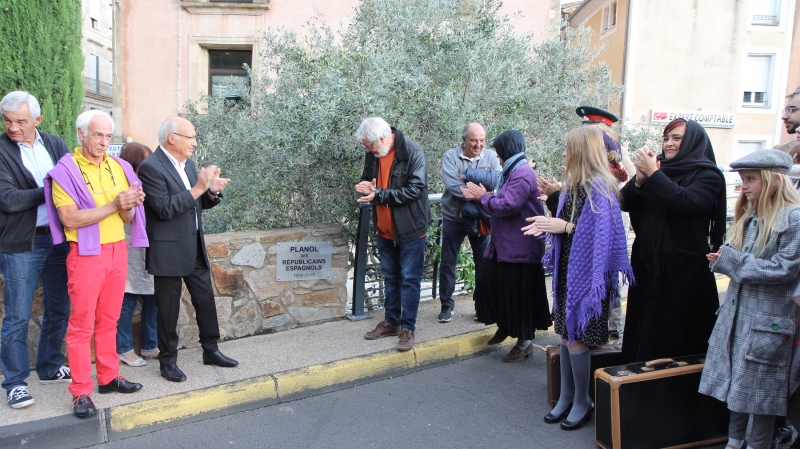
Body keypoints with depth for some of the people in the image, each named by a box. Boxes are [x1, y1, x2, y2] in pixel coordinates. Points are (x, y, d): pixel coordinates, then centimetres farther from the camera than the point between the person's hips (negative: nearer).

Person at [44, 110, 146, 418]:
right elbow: (70, 219, -17)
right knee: (82, 324, 0)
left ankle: (108, 376, 25)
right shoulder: (66, 170, -7)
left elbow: (127, 218, 8)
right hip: (86, 254, -5)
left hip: (118, 251, 5)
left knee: (108, 320, 13)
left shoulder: (119, 167, 7)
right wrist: (113, 205, -21)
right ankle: (81, 392, 8)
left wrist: (130, 205, -14)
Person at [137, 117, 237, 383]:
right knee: (168, 308, 5)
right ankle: (168, 361, 19)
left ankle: (210, 350, 28)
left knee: (206, 300, 13)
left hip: (195, 247, 8)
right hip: (169, 250, -8)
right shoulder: (151, 167, -15)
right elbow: (165, 209, -23)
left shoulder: (188, 164, 10)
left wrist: (212, 192, -7)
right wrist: (198, 188, -25)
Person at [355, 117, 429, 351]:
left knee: (409, 279, 2)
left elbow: (415, 189, -23)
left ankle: (407, 327, 12)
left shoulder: (412, 153, -18)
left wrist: (379, 194, -26)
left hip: (409, 229, -6)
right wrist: (366, 187, -12)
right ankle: (391, 322, 30)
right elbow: (368, 180, 14)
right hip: (384, 229, 7)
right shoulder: (373, 154, 2)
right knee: (390, 277, 17)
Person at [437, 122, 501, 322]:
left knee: (484, 262, 9)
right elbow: (451, 184, -24)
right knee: (448, 263, 7)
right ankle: (446, 305, 21)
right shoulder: (450, 156, -9)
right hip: (453, 217, -1)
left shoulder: (490, 156, -1)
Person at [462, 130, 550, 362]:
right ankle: (505, 326, 33)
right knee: (490, 282, 14)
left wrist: (483, 197, -11)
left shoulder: (523, 174, -18)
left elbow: (508, 205, -26)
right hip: (504, 245, 10)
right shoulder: (513, 172, 16)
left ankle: (525, 341, 15)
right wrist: (478, 197, 4)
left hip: (520, 249, -10)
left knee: (518, 294, 0)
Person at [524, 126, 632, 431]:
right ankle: (567, 396, 27)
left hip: (586, 271, -9)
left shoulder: (598, 187, -17)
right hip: (568, 268, 9)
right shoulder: (573, 184, 10)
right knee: (566, 333, 14)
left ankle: (583, 402, 18)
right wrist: (549, 224, 1)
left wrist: (564, 227, -18)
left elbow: (600, 234, -22)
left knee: (575, 337, -1)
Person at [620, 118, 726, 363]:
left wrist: (653, 175, -23)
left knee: (675, 332, 1)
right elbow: (626, 204, 3)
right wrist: (640, 180, -15)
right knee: (643, 327, 11)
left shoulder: (707, 175, -5)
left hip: (684, 267, -5)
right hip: (647, 262, 5)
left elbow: (686, 202, -24)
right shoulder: (659, 166, 9)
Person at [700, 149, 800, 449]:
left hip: (768, 320, -7)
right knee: (734, 384, 14)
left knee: (761, 390, 5)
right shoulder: (749, 217, 11)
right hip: (736, 313, 7)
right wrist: (724, 261, -5)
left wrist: (732, 261, -17)